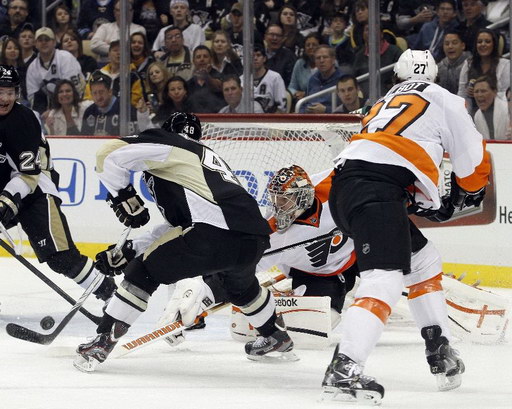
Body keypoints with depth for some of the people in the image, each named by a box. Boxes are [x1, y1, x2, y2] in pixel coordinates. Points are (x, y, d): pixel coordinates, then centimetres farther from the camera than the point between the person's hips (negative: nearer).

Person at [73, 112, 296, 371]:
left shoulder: (168, 144, 14)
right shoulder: (209, 158, 37)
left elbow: (110, 155, 1)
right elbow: (176, 226, 35)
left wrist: (124, 197, 15)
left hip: (215, 233, -7)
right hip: (256, 239, 8)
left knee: (145, 272, 5)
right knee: (240, 284, 39)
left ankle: (102, 342, 0)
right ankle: (277, 337, 56)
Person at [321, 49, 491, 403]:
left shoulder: (385, 103, 36)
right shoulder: (444, 100, 15)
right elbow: (474, 160, 19)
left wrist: (430, 205, 36)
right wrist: (463, 198, 37)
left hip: (343, 186, 8)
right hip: (375, 191, -8)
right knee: (384, 279, -18)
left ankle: (441, 352, 21)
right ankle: (344, 370, -33)